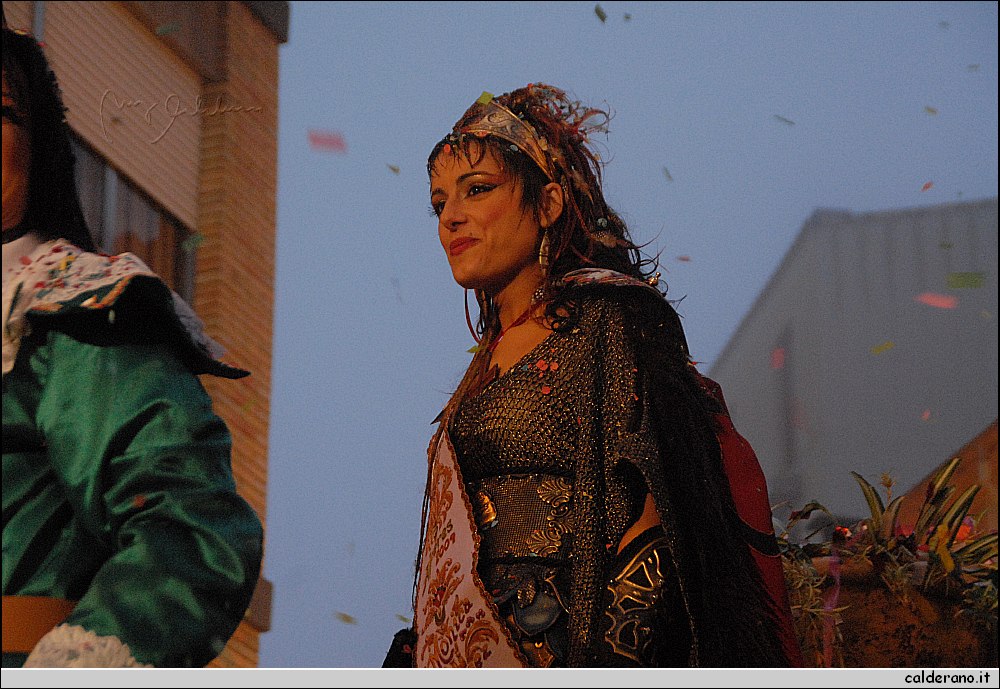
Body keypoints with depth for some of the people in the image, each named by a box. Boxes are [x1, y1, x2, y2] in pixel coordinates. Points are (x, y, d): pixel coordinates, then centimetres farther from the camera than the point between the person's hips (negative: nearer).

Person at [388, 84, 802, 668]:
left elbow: (651, 516, -15)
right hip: (474, 654, 7)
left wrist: (604, 660, -24)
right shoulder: (494, 352, 19)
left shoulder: (610, 318, -4)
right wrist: (414, 655, 9)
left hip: (555, 653, -7)